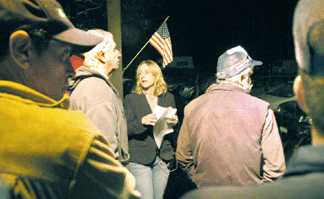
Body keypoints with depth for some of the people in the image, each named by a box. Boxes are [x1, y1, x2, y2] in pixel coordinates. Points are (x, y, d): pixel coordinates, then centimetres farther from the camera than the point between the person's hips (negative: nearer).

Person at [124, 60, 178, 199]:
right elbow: (125, 129, -4)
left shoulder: (168, 98, 12)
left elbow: (173, 130, 16)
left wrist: (174, 122, -7)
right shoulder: (131, 99, 3)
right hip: (139, 159, -3)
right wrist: (142, 121, -21)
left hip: (163, 157, 3)